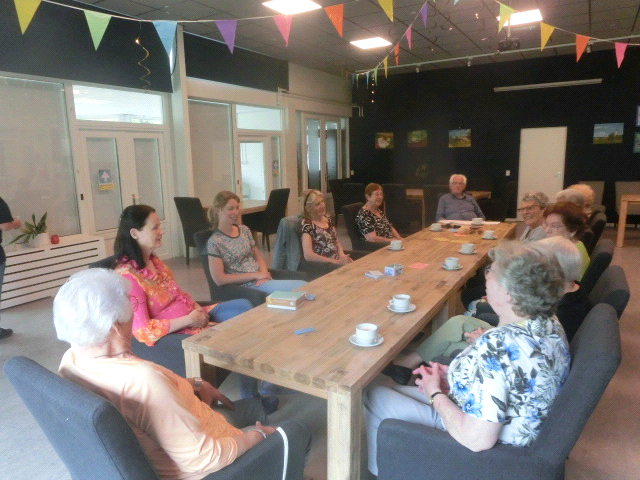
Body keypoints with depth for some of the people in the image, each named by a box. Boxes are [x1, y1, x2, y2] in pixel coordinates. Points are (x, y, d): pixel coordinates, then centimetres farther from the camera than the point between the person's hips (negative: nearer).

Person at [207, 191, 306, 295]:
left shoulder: (244, 230, 10)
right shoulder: (214, 242, -7)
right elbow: (219, 279, -11)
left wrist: (263, 273, -6)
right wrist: (256, 275, -13)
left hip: (260, 280, 6)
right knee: (301, 287, -25)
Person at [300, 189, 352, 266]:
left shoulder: (329, 220, 14)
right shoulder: (306, 223, -7)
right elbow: (308, 255, -17)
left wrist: (342, 256, -1)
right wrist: (336, 262, -19)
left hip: (337, 262, 7)